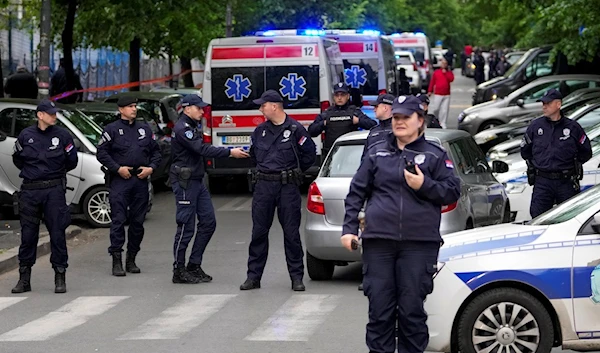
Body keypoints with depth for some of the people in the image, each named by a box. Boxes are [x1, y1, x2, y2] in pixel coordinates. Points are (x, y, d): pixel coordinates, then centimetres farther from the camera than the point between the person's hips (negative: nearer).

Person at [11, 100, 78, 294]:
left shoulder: (62, 135, 0)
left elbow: (72, 161, 8)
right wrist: (32, 171, 12)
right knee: (28, 234, 5)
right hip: (29, 190, 1)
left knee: (57, 233, -2)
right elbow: (17, 160, 16)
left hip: (54, 190, -1)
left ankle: (60, 277, 6)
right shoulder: (26, 135, 3)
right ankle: (24, 279, 12)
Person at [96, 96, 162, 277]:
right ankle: (116, 260, -8)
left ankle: (131, 259, 17)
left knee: (138, 221, 7)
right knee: (118, 220, -9)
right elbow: (102, 153, -3)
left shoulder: (144, 129, 15)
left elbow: (156, 151, 18)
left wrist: (151, 168, 1)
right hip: (120, 180, -5)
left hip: (140, 180, 5)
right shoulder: (111, 129, 1)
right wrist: (118, 168, -12)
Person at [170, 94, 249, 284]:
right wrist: (230, 152, -23)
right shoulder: (182, 129, -15)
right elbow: (202, 150, -24)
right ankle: (179, 271, 2)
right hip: (185, 183, -10)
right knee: (186, 227, -6)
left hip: (197, 181, 10)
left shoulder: (192, 127, 17)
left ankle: (194, 266, 13)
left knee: (208, 222, 7)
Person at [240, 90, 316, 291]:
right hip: (263, 186, 4)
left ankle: (296, 277, 6)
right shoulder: (260, 131, 11)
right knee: (258, 232, 4)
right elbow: (254, 154, 27)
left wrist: (294, 172, 7)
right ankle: (253, 276, 9)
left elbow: (310, 153, 3)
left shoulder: (295, 129, -4)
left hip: (287, 186, -4)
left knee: (291, 233, 0)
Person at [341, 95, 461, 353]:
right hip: (378, 242, 2)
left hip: (419, 244, -2)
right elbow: (357, 193, 12)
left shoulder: (435, 155, 9)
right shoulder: (377, 153, 14)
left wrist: (424, 185, -12)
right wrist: (349, 228, 4)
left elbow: (452, 192, 3)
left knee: (412, 309, -1)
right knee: (379, 308, 1)